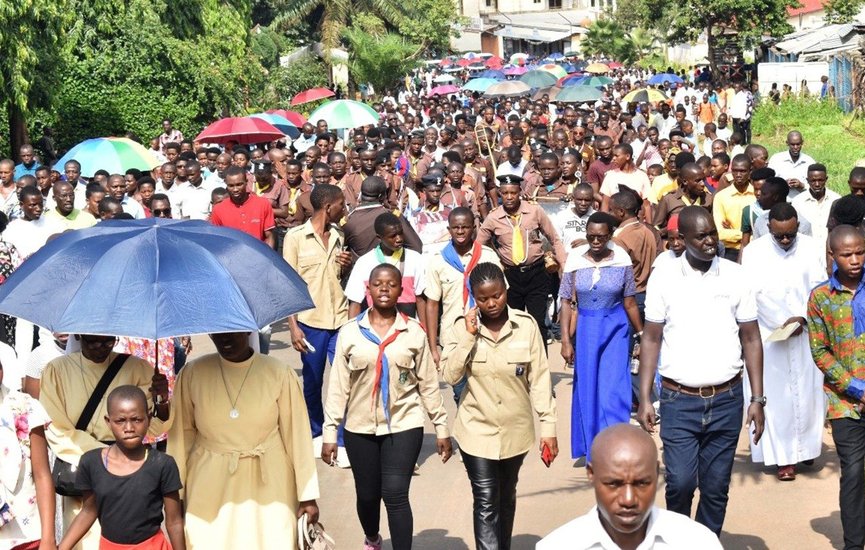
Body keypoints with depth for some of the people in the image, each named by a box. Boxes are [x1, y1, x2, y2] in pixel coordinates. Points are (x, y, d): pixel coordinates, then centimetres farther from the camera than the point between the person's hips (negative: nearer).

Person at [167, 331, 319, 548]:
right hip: (210, 487, 1)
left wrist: (307, 495, -2)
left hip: (267, 483, -1)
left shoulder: (280, 374, -10)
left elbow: (297, 434, -5)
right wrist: (175, 491, 4)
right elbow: (182, 432, 2)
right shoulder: (192, 373, -5)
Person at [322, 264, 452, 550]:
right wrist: (330, 431, -1)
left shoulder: (414, 332, -1)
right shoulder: (350, 332, -1)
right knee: (367, 495, 13)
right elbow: (338, 386, 1)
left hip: (404, 426, -1)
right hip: (360, 428, 2)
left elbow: (428, 384, 4)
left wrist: (441, 427, 5)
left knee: (395, 495, -12)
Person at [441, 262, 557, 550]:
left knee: (506, 499, 19)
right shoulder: (463, 326, -6)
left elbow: (539, 378, -5)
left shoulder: (526, 324, -9)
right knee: (486, 503, -6)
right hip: (477, 430, -1)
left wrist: (548, 426, -6)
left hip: (516, 429, 1)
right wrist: (469, 337, -21)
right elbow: (449, 375, -12)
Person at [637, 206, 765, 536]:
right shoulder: (663, 277, -1)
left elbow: (751, 339, 6)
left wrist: (757, 399, 0)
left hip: (726, 400, 2)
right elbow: (651, 340, 2)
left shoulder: (735, 276, 2)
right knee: (680, 482, -8)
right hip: (679, 400, -1)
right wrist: (644, 399, -4)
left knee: (716, 487, 6)